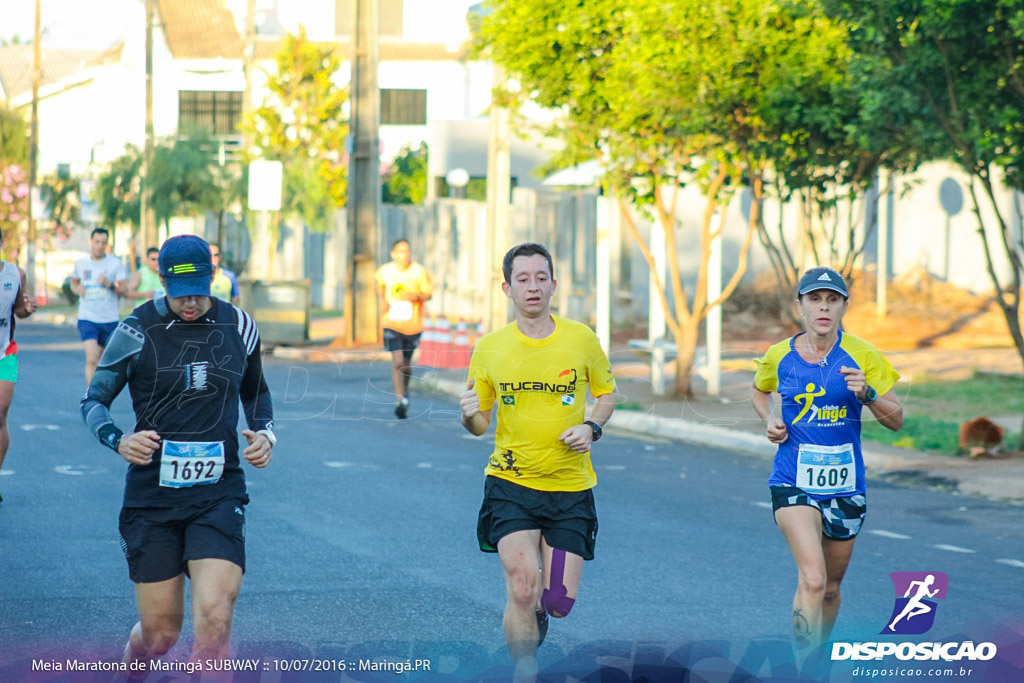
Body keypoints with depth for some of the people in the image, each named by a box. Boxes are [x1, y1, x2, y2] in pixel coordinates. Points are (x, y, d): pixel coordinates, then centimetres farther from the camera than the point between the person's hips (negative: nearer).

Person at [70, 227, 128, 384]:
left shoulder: (115, 263, -1)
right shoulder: (81, 263, 5)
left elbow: (124, 290, -2)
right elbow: (73, 283, 22)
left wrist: (109, 285, -21)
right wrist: (77, 289, -1)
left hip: (109, 319, 1)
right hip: (87, 319, -1)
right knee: (91, 359, -17)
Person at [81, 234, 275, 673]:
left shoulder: (238, 327, 5)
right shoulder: (137, 332, -4)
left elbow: (256, 392, 23)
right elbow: (93, 401, 3)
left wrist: (265, 432, 2)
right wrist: (119, 440, -17)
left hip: (219, 493, 1)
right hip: (151, 495, -1)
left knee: (215, 618, -18)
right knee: (161, 631, 5)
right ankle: (130, 668, 40)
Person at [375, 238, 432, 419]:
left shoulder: (419, 272, -6)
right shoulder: (384, 271, -2)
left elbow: (428, 294, -1)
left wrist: (416, 296, -21)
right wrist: (382, 301, 1)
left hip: (412, 325, 1)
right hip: (391, 324, -1)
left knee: (406, 363, 14)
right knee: (397, 361, -16)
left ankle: (404, 392, 41)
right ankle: (400, 400, -17)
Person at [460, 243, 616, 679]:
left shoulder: (582, 339, -1)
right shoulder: (489, 348, -1)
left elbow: (607, 393, 13)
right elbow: (479, 425, 6)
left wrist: (591, 427, -7)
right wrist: (469, 416, -17)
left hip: (570, 485, 1)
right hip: (511, 483, -1)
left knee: (559, 602, 0)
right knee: (523, 588, -18)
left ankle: (533, 618, 36)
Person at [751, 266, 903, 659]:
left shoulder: (862, 356, -4)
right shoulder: (779, 356, 0)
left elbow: (896, 420, -2)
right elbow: (760, 390, 23)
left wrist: (867, 394, -20)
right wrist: (769, 421, 3)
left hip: (844, 485, 2)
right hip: (793, 482, -2)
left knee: (830, 588, 14)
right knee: (812, 579, -21)